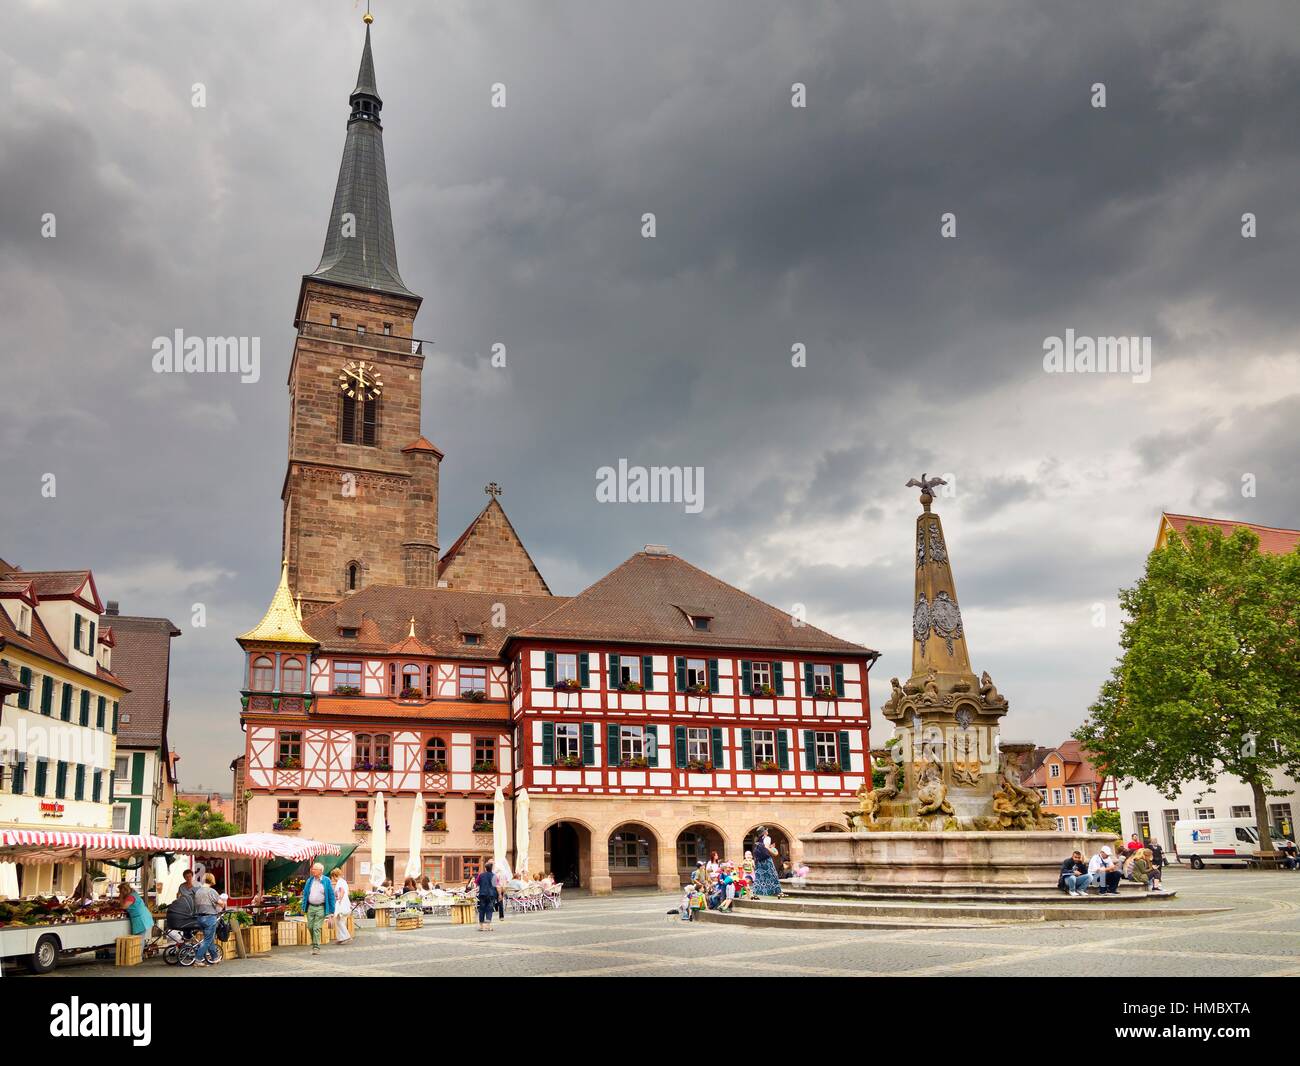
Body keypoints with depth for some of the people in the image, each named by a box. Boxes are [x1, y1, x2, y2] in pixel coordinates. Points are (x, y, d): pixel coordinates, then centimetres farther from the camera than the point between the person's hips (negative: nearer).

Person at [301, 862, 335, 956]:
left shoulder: (326, 881, -1)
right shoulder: (309, 881, 9)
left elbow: (331, 895, 1)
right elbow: (305, 894, 14)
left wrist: (331, 910, -1)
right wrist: (304, 908, 9)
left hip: (321, 908, -4)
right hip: (310, 907, 4)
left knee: (317, 928, -8)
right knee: (310, 927, 6)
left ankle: (316, 947, -3)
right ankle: (314, 943, 28)